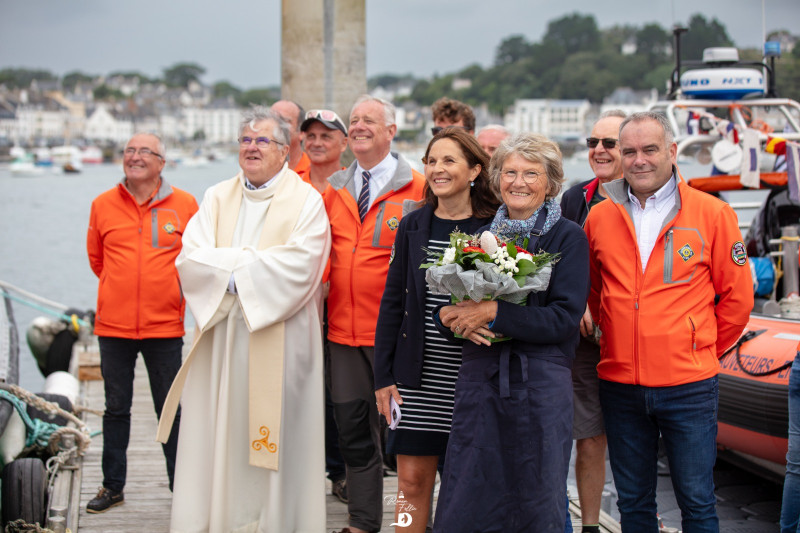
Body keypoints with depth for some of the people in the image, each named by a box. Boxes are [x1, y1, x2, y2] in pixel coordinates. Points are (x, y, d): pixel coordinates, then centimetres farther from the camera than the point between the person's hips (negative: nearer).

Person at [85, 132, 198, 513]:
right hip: (113, 325, 2)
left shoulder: (185, 204, -1)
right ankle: (113, 486, 20)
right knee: (116, 408, 10)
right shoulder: (103, 205, 4)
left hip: (165, 326, -2)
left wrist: (174, 292, 9)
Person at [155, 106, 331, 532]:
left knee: (273, 437, -2)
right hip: (220, 333, 4)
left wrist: (233, 271, -9)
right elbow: (190, 258, 1)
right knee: (215, 433, 3)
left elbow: (299, 266, -13)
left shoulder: (306, 201, 1)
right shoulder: (217, 198, 13)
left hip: (278, 341, -4)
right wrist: (251, 261, -11)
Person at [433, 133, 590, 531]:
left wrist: (493, 313, -18)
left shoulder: (567, 237, 0)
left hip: (541, 384, -3)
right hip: (479, 381, 4)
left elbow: (565, 318, -12)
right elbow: (446, 310, 14)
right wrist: (452, 319, -9)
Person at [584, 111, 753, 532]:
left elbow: (736, 298, 4)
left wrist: (702, 350, 7)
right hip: (619, 383, 3)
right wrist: (617, 337, 11)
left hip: (689, 386, -3)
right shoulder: (600, 217, 4)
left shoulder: (712, 213, -3)